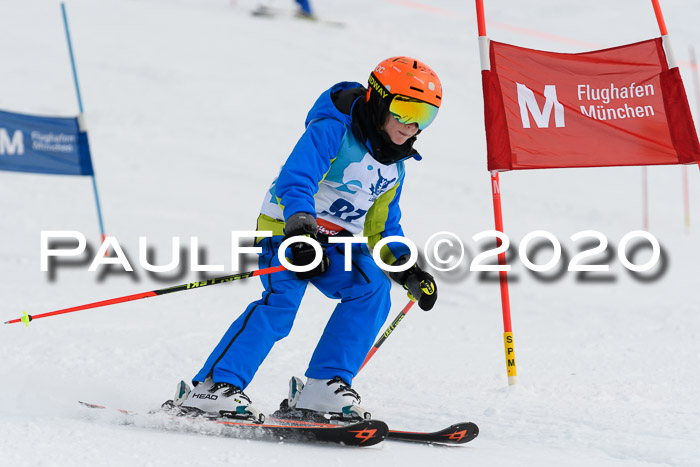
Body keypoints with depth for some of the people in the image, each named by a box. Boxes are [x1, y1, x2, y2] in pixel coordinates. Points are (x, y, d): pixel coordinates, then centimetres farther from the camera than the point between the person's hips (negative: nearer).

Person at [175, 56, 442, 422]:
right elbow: (295, 181, -27)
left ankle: (322, 388, -16)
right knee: (282, 300, -28)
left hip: (336, 240, 7)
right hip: (287, 226, -7)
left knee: (372, 290, -18)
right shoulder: (331, 131, -15)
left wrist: (407, 270, 9)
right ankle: (213, 387, -27)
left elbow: (381, 227, 21)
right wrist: (301, 228, -43)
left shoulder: (393, 166, 11)